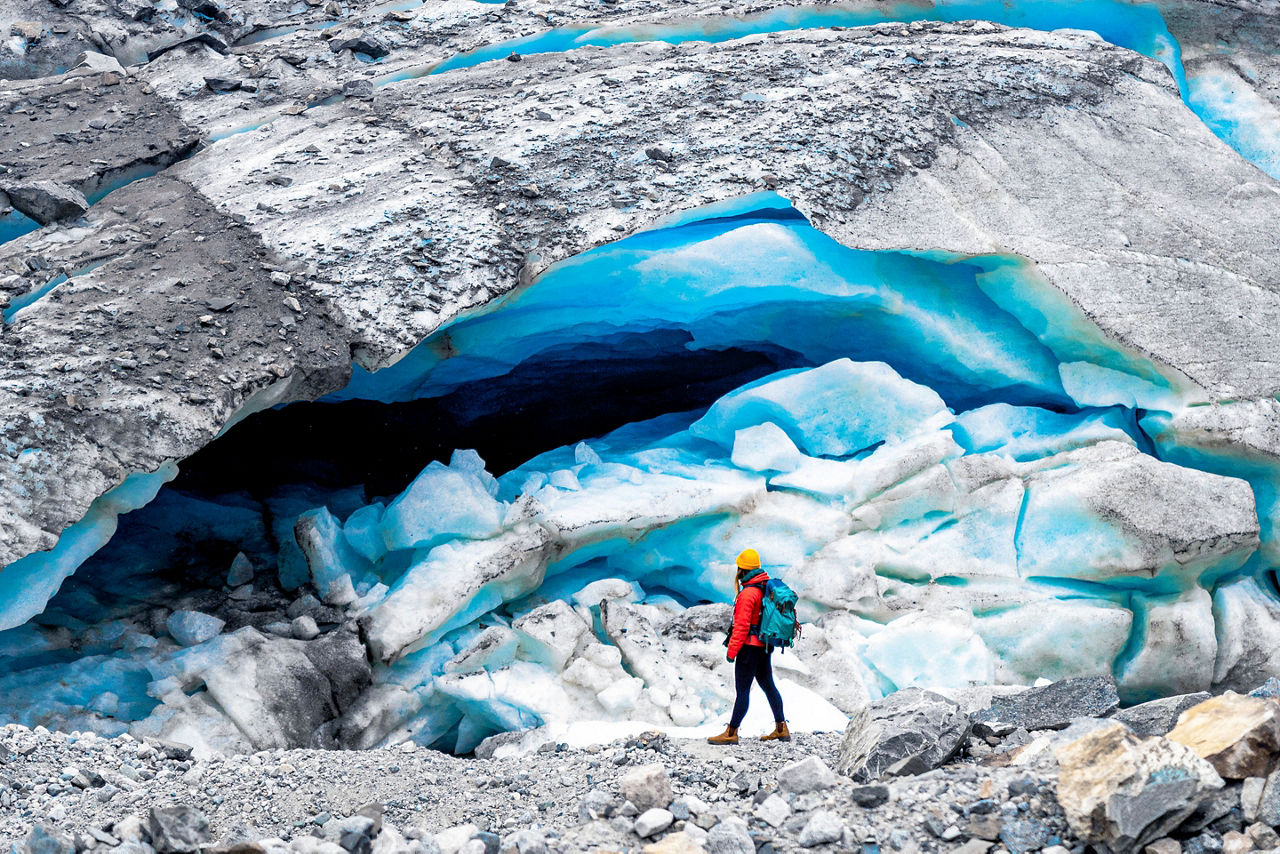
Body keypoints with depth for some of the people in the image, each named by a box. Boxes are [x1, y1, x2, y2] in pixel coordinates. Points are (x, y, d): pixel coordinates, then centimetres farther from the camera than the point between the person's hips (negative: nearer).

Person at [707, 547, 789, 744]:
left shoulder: (748, 593, -20)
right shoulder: (768, 586, 7)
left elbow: (741, 626, -21)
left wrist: (731, 651, -15)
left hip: (750, 646, -9)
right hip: (766, 646, 9)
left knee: (742, 690, -4)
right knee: (768, 685, 16)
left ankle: (731, 733, 1)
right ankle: (781, 728, 21)